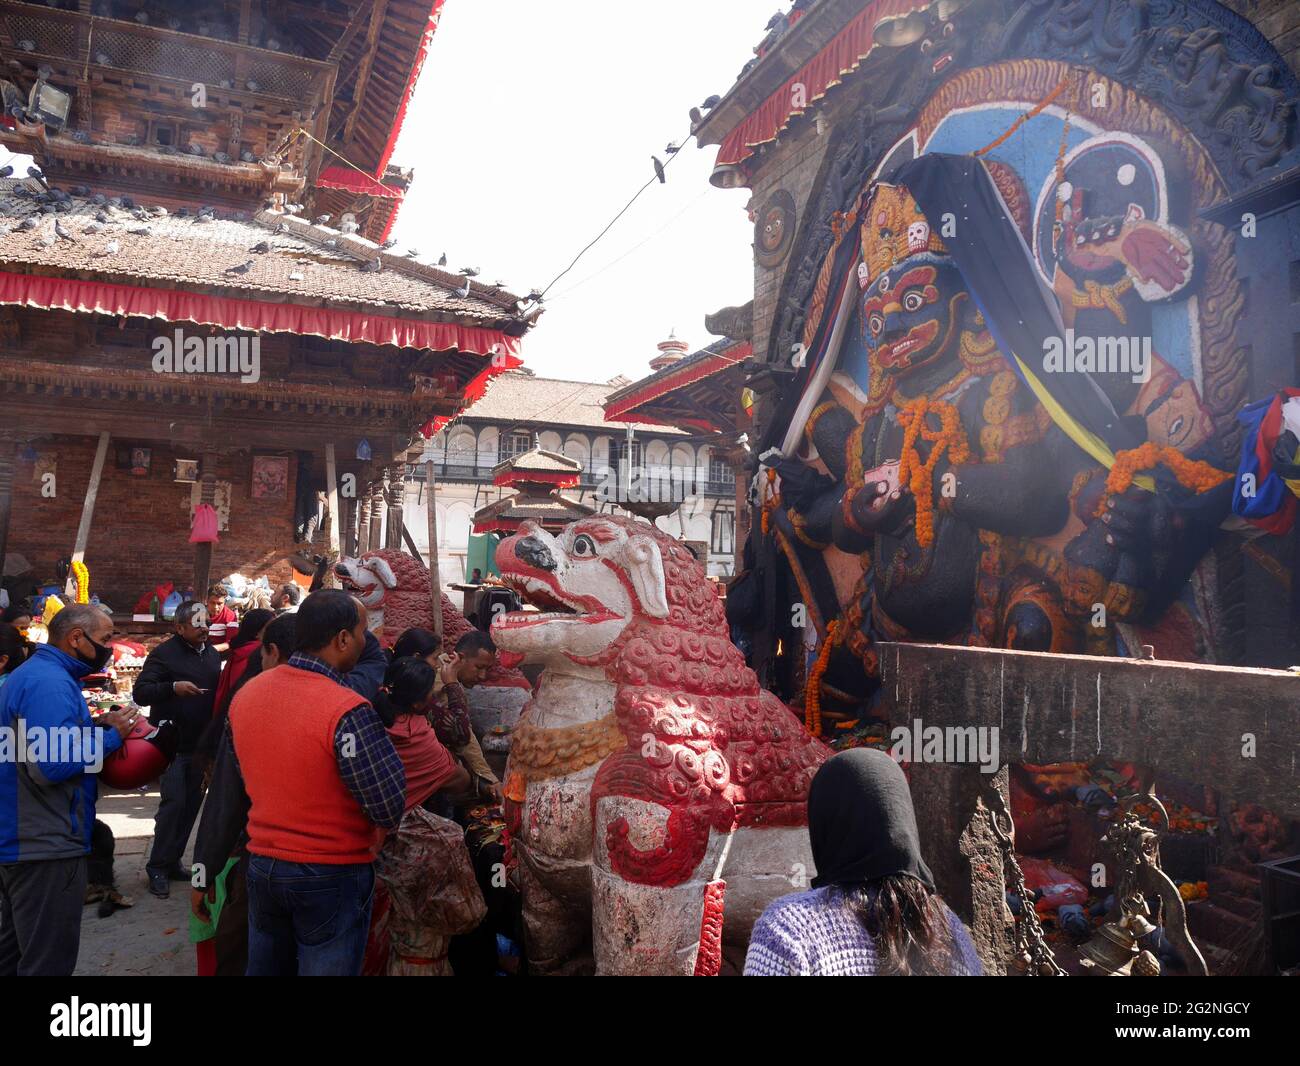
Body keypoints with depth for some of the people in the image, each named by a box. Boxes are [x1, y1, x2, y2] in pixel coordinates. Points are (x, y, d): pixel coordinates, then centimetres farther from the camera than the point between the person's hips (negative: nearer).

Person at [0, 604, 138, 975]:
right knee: (47, 962, 0)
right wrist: (111, 735, -18)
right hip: (45, 846, -11)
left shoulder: (35, 673, 13)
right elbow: (52, 763, -30)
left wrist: (96, 725, 6)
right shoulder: (49, 683, -21)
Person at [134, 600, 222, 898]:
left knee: (192, 804, 10)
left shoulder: (212, 654, 11)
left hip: (201, 744, 6)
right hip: (173, 744, -6)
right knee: (173, 803, -7)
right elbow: (140, 693, -15)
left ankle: (172, 860, 23)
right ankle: (157, 867, 7)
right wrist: (173, 688, -30)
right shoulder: (164, 654, -8)